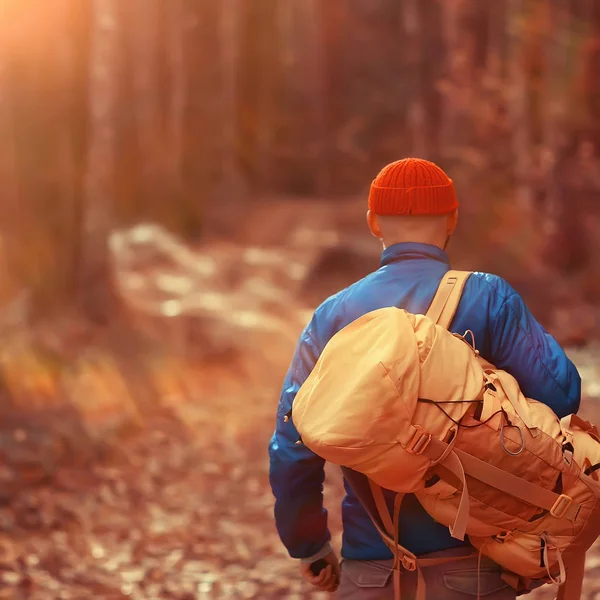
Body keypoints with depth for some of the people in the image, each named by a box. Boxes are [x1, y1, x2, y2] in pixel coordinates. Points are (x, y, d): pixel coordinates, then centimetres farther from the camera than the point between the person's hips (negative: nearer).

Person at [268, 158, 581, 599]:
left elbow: (291, 449, 0)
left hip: (371, 564, 2)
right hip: (470, 557, -2)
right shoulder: (487, 298, -5)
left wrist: (309, 546, 13)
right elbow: (560, 393, -13)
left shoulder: (333, 316, 2)